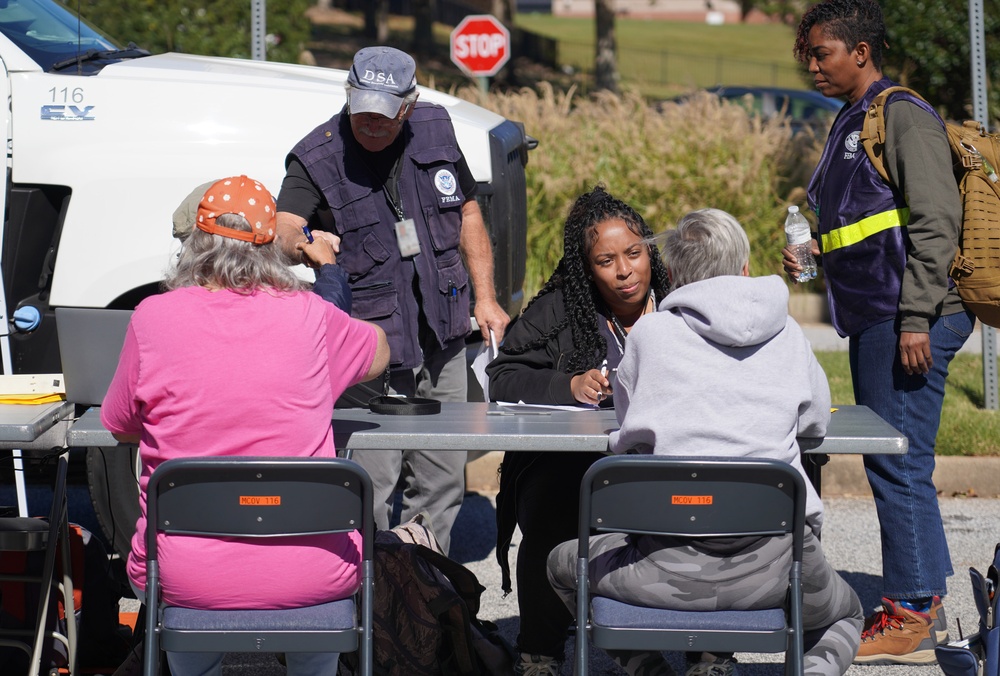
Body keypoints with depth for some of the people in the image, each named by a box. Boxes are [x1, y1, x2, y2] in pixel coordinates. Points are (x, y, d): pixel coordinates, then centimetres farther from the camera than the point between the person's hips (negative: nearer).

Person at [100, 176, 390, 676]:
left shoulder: (153, 318, -7)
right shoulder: (308, 316, -3)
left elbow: (120, 427, 8)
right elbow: (379, 352, 19)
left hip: (184, 579, 0)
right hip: (307, 578, 0)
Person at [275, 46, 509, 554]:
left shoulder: (435, 131, 3)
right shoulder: (316, 157, -11)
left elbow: (468, 212, 14)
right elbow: (281, 234, -25)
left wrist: (485, 298, 8)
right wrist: (304, 242, -49)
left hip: (442, 340, 5)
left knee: (442, 481, 13)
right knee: (370, 490, -9)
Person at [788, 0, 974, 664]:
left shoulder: (905, 116, -9)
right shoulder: (852, 123, 19)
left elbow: (935, 222, -17)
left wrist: (916, 319, -21)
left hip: (910, 321, -10)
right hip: (872, 321, 10)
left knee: (899, 462, -8)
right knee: (892, 461, 12)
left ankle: (910, 617, -4)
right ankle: (925, 602, 18)